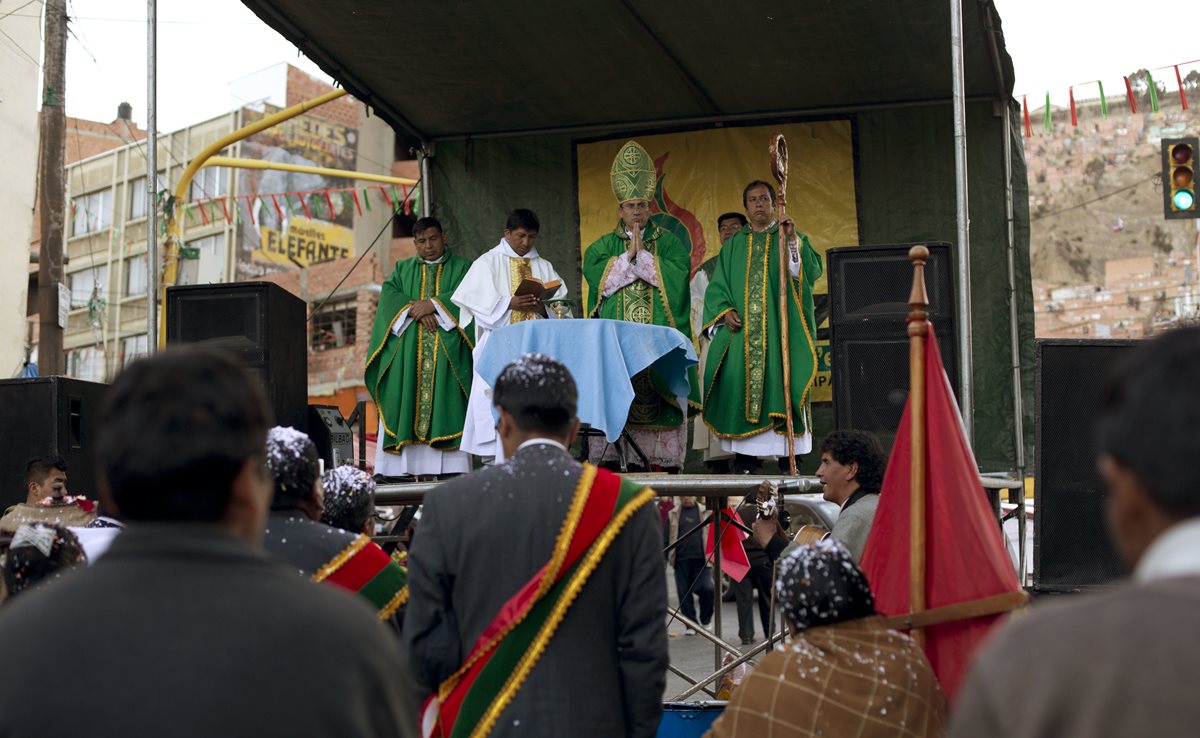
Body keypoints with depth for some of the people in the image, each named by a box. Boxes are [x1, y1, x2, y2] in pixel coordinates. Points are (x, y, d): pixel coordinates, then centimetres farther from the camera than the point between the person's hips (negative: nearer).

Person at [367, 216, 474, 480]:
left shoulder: (462, 267, 14)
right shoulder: (402, 269, 20)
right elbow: (389, 293, 4)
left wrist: (433, 304, -14)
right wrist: (417, 310, -12)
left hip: (446, 349, -2)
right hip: (407, 351, 2)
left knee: (443, 401, -11)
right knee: (407, 403, -7)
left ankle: (446, 466, -17)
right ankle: (403, 466, -13)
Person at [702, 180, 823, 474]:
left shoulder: (792, 238, 11)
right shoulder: (734, 245, 18)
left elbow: (810, 271, -6)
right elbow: (717, 286, 13)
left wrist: (791, 241, -20)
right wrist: (725, 311, -5)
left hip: (781, 329, -2)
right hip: (741, 331, 2)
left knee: (781, 381, -9)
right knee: (742, 383, -7)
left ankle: (788, 460, -8)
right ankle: (746, 459, -6)